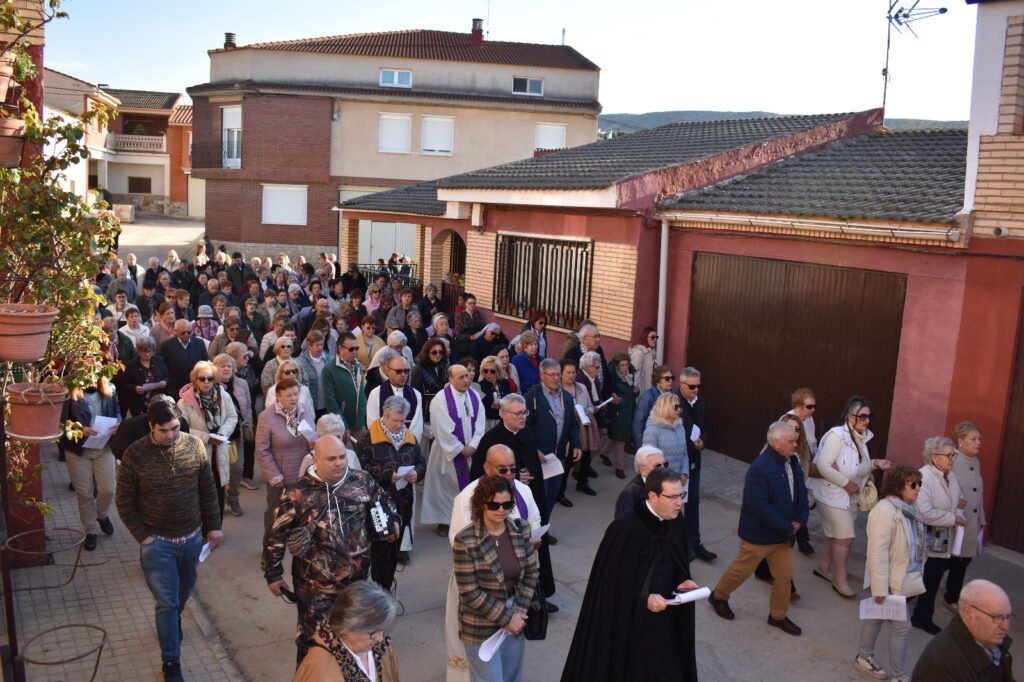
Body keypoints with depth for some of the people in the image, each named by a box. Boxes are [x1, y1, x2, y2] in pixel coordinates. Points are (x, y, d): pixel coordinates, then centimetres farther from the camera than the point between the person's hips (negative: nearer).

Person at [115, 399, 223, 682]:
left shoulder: (194, 445, -8)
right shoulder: (135, 454, -15)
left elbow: (207, 489, 2)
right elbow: (125, 502, -6)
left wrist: (213, 526, 4)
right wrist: (142, 536, -11)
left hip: (192, 536, 3)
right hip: (157, 541, -3)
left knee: (184, 590, 24)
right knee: (166, 602, 0)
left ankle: (174, 621, 54)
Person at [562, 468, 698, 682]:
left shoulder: (676, 525, -1)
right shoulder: (625, 529, -22)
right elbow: (612, 581, -16)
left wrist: (682, 582, -5)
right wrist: (644, 598, -23)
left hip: (666, 622, 5)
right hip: (628, 624, -5)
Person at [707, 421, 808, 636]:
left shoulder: (792, 462, -1)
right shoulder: (760, 469, -28)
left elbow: (801, 492, 10)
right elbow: (760, 507, -30)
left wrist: (800, 520, -5)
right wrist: (787, 528, -21)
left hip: (785, 532, 7)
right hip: (759, 534, -7)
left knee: (785, 575, 13)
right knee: (742, 569, 11)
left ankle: (778, 616, 32)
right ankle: (718, 596, 36)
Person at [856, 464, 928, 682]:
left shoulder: (908, 508, 2)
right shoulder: (885, 511, -26)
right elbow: (877, 553, -26)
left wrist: (916, 574, 18)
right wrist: (880, 588, -25)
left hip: (905, 580, 8)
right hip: (892, 582, -8)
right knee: (901, 626, 1)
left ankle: (864, 657, 36)